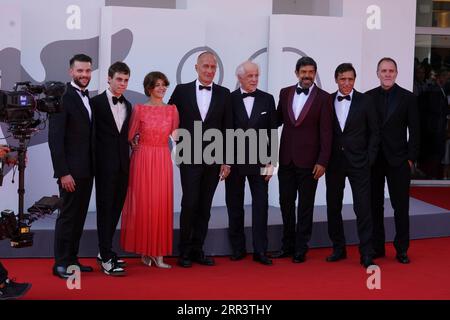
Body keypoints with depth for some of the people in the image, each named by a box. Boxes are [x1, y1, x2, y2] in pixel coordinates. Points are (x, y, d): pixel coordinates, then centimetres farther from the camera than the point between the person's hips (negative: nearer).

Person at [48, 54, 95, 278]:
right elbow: (55, 139, -16)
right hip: (71, 171, -8)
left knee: (79, 216, 12)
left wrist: (93, 167, 10)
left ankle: (72, 259, 21)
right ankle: (61, 263, 9)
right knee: (68, 216, -1)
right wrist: (63, 173, -19)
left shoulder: (87, 98, 13)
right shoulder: (63, 98, -12)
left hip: (87, 170, 8)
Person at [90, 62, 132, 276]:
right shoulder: (96, 102, -5)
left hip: (122, 164, 6)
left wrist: (127, 159, 7)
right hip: (105, 164, -6)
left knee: (116, 208, 10)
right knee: (105, 208, -4)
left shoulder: (127, 106, 14)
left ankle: (105, 250, 22)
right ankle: (106, 258, -2)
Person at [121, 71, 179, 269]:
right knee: (142, 203, 1)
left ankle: (158, 253, 5)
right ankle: (144, 250, 12)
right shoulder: (139, 109, -2)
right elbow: (130, 136, 6)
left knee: (162, 204, 1)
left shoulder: (172, 109, 5)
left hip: (163, 160, 2)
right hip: (143, 159, -2)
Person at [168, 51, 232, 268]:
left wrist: (226, 161, 1)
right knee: (189, 204, -6)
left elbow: (227, 129, 4)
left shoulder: (223, 94, 5)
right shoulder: (182, 90, 2)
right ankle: (184, 252, 6)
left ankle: (197, 250, 14)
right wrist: (180, 141, 2)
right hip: (190, 158, -2)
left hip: (213, 159, 2)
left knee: (205, 207, 6)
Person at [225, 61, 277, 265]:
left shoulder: (267, 99, 5)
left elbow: (272, 132, 5)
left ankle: (260, 250, 5)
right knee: (235, 206, 7)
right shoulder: (229, 99, 0)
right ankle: (238, 249, 18)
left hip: (259, 160, 1)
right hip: (234, 161, -1)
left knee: (261, 205, -1)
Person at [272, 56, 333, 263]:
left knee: (305, 206, 5)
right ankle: (288, 245, 23)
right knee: (286, 203, 11)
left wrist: (322, 162, -11)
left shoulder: (323, 98, -5)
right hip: (286, 158, 4)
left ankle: (301, 248, 14)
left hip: (308, 160, -4)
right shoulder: (285, 93, 7)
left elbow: (326, 132, -7)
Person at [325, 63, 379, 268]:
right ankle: (338, 249, 22)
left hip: (358, 163, -2)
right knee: (333, 207, 9)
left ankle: (366, 254, 2)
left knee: (363, 208, -4)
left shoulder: (365, 101, -1)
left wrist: (369, 159, -4)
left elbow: (374, 132, 2)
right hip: (334, 162, 3)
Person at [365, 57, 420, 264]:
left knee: (401, 206, 2)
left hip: (398, 160, -1)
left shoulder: (408, 98, 2)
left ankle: (402, 249, 10)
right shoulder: (368, 97, 5)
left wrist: (411, 158, -5)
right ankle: (377, 247, 17)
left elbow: (414, 130, 1)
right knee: (375, 205, 7)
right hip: (373, 160, 1)